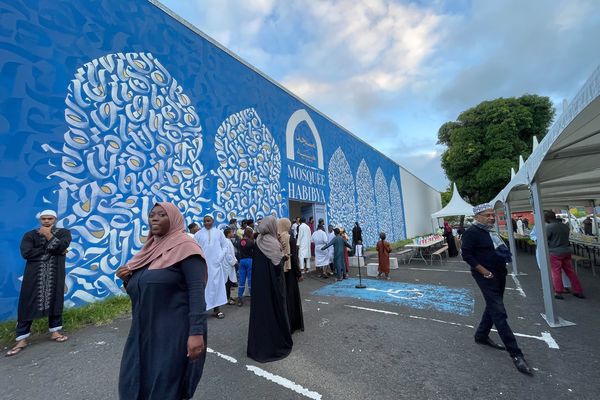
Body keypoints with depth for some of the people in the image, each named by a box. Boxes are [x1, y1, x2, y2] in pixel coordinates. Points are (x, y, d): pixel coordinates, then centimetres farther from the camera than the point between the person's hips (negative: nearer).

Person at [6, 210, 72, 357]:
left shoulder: (64, 232, 4)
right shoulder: (30, 235, 4)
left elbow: (61, 246, -14)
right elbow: (26, 253, -10)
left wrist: (48, 235, -11)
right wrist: (51, 250, -13)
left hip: (55, 274, 0)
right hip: (34, 274, 0)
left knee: (55, 300, 6)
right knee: (27, 304, 1)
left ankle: (54, 331, 19)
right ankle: (22, 339, 12)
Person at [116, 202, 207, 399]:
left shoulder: (184, 246, -14)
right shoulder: (150, 248, 10)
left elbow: (197, 291, -20)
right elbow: (140, 290, 17)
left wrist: (196, 332, -26)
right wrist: (127, 279, -2)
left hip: (174, 331, -7)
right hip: (145, 330, 8)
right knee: (134, 382, 18)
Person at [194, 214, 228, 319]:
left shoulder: (219, 232, 4)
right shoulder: (198, 234, 2)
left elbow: (225, 246, 6)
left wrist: (220, 257, -4)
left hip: (216, 263, 1)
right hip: (203, 264, -1)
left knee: (217, 285, 4)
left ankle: (217, 308, 14)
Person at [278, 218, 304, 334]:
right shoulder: (290, 239, -14)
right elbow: (294, 258, -13)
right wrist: (299, 273, -4)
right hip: (289, 272, -3)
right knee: (291, 296, 10)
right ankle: (292, 324, 20)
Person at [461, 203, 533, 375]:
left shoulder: (491, 230, 11)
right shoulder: (472, 232, -17)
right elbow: (467, 255, -20)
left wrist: (503, 263, 10)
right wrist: (484, 272, -20)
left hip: (499, 274, 10)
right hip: (486, 276, -9)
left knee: (493, 308, 18)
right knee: (499, 313, -5)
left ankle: (481, 336, 35)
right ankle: (515, 354, 3)